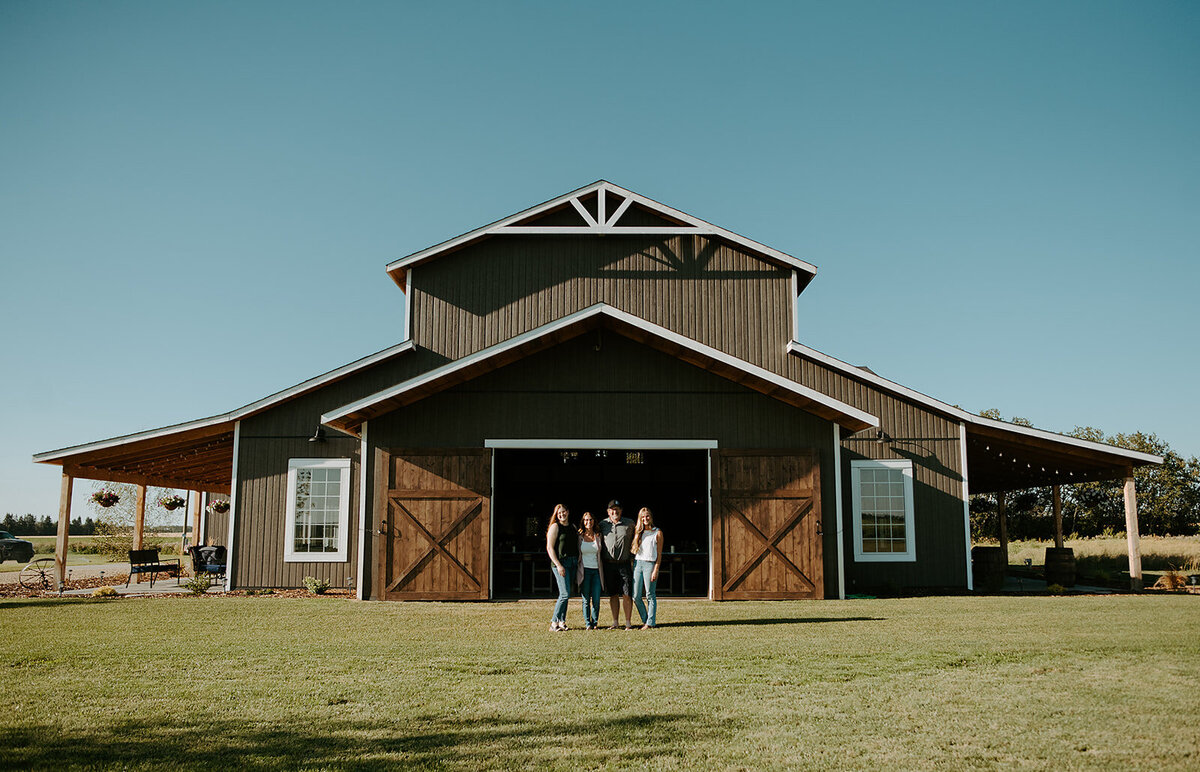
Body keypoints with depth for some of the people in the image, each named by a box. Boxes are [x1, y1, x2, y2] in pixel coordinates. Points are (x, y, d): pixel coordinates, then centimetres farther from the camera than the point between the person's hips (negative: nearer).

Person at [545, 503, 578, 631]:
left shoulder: (573, 527, 16)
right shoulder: (555, 527, -3)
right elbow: (549, 548, -9)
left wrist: (578, 560, 7)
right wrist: (558, 565, -16)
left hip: (573, 563, 6)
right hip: (560, 562, -6)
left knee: (565, 594, 8)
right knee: (565, 594, -13)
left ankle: (562, 621, 14)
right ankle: (554, 622, -6)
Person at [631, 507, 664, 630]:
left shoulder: (657, 532, 3)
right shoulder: (637, 531, 14)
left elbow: (659, 554, 0)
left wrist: (656, 570, -8)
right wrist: (632, 564, 8)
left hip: (650, 564, -4)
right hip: (637, 563, 4)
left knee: (650, 595, -3)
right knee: (636, 596, 1)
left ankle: (651, 623, 3)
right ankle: (645, 620, 16)